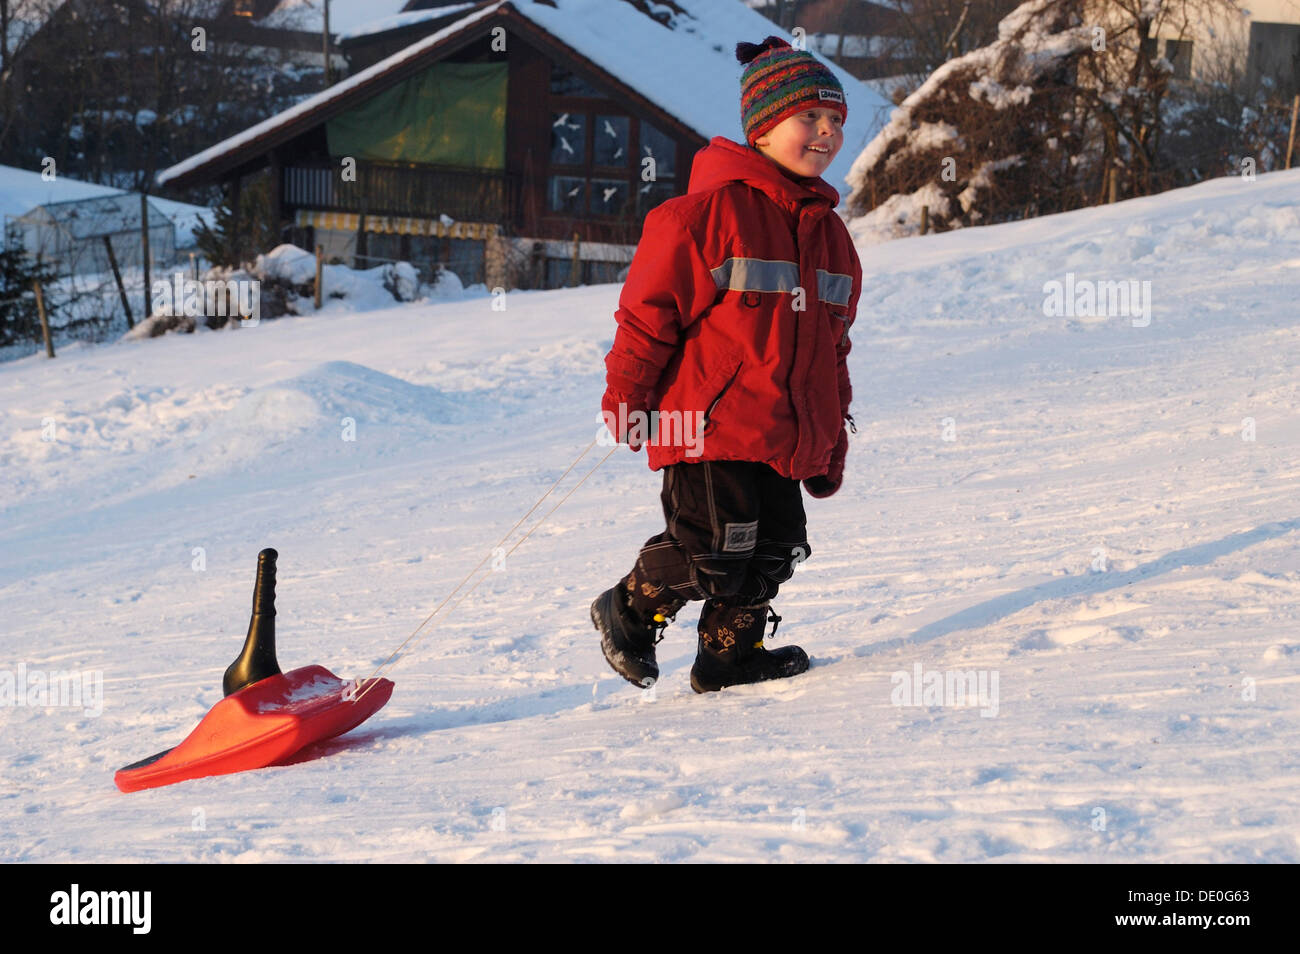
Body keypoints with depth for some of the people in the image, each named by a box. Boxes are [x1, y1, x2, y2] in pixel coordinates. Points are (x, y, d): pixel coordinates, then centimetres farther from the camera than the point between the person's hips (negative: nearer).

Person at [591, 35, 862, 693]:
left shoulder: (827, 231, 13)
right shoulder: (708, 213, -11)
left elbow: (831, 348, 21)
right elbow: (649, 312, -7)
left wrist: (830, 441, 21)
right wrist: (626, 403, -6)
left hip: (787, 437, 7)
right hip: (710, 425, -7)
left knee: (774, 550, 6)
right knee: (714, 550, -11)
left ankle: (729, 652, 23)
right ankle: (628, 612, 13)